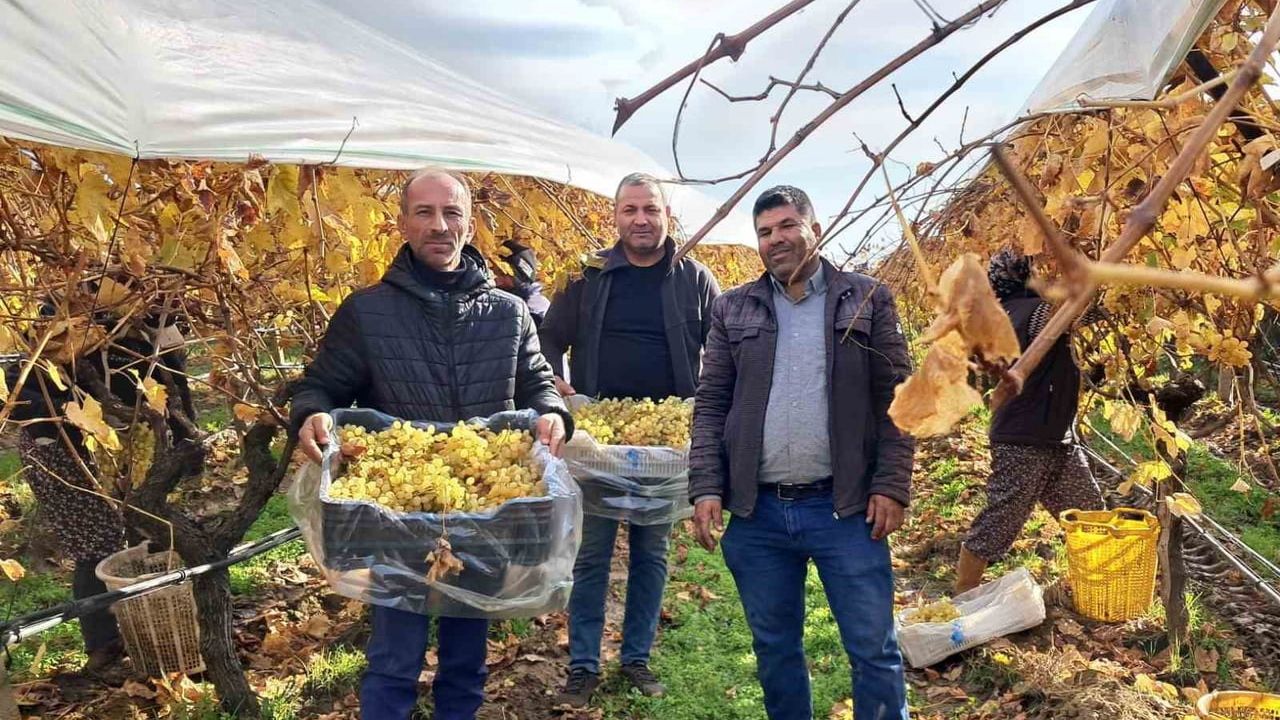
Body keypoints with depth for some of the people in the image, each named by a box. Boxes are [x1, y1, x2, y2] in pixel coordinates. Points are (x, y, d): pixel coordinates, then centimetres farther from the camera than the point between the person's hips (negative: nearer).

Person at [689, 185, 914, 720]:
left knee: (874, 650, 3)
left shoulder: (868, 301, 4)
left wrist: (892, 486, -7)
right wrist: (706, 489, -3)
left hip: (844, 508, -2)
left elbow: (896, 400, 1)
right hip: (756, 513, 2)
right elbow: (710, 406, 7)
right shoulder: (733, 310, 9)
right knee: (774, 649, 14)